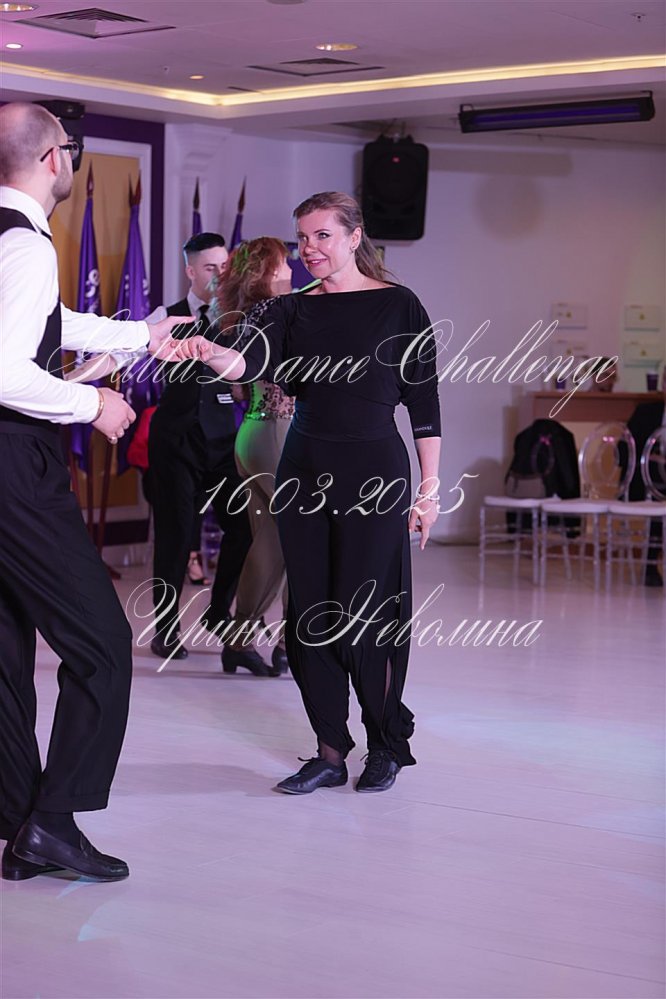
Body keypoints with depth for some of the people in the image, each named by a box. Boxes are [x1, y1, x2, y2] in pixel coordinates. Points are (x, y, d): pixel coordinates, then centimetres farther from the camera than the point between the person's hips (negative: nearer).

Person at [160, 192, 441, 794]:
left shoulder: (399, 307, 0)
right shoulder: (294, 311, 9)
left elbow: (424, 403, 0)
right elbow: (253, 364, -10)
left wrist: (430, 487, -4)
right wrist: (208, 353, -32)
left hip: (374, 471, -4)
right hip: (304, 468, 5)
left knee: (363, 613, -5)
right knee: (311, 613, 5)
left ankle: (388, 743, 15)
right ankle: (331, 752, 15)